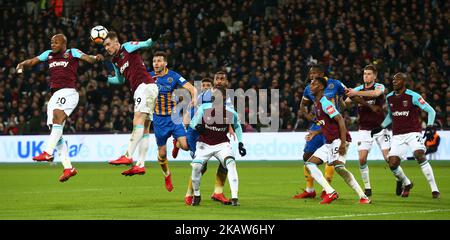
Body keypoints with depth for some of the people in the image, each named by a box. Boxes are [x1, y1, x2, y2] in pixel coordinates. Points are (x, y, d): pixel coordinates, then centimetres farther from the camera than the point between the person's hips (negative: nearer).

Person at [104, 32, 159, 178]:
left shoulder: (127, 47, 1)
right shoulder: (115, 61, 22)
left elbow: (147, 44, -10)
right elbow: (121, 80, 36)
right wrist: (105, 79, 24)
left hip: (145, 86, -9)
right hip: (139, 90, 9)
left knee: (138, 121, -18)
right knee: (144, 129, 3)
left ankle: (128, 156, -27)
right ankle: (140, 165, -3)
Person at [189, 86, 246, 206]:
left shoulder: (231, 113, -10)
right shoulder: (204, 108, -14)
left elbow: (237, 126, 11)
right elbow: (193, 122, -1)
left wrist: (240, 143, 6)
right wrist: (197, 126, -25)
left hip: (222, 144, 0)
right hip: (204, 144, 0)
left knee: (231, 163, -25)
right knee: (196, 166, -20)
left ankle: (234, 197, -24)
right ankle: (196, 195, 8)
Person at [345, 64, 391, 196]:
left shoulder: (380, 86, -6)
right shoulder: (358, 89, 5)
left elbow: (376, 93, -31)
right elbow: (346, 103, -4)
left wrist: (357, 93, -39)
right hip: (365, 129, 3)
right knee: (362, 159, -10)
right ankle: (367, 187, 3)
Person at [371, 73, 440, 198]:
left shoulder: (413, 96, -8)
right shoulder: (389, 97, 10)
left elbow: (431, 111, -6)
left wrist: (430, 125, -19)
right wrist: (381, 127, 18)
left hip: (413, 132, -5)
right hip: (397, 135, 5)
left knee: (420, 156, -25)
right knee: (392, 164, -5)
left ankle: (434, 189, -18)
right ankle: (406, 183, 26)